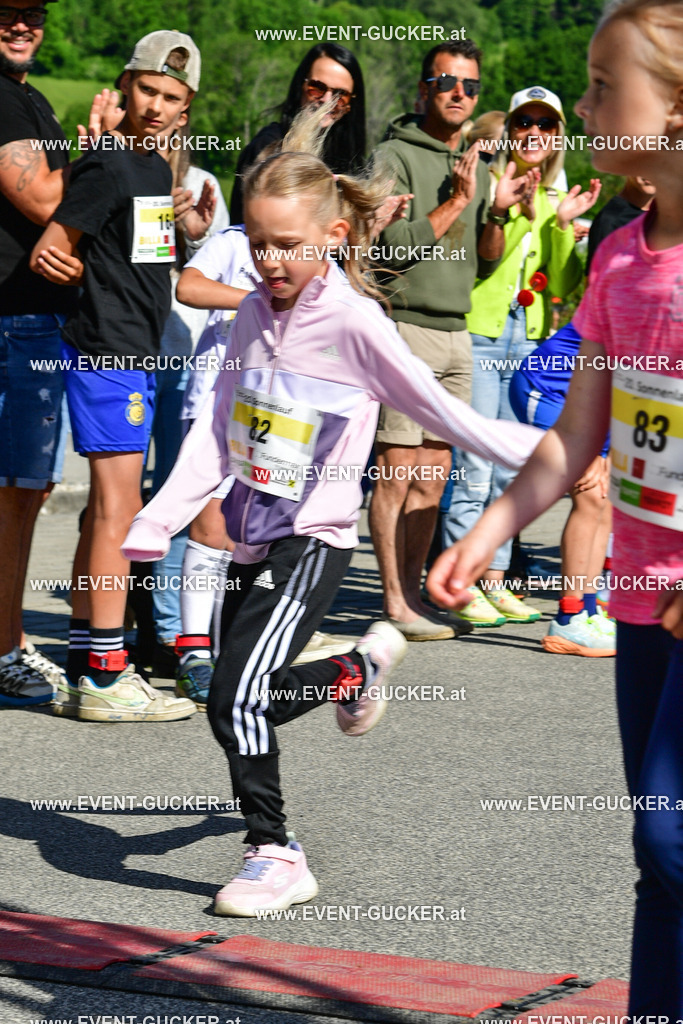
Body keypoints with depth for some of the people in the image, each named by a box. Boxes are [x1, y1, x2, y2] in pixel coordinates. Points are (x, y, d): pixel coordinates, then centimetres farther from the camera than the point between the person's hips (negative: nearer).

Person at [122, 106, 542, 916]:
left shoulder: (352, 321, -13)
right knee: (234, 708, 13)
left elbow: (434, 408, -6)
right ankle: (360, 666, 36)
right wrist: (158, 521, 2)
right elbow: (217, 428, 8)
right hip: (252, 537, 7)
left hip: (312, 540, -7)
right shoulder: (253, 314, 6)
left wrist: (537, 455, -6)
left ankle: (274, 854, 1)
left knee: (241, 694, -18)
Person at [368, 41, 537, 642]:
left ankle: (413, 594, 14)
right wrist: (457, 202, -15)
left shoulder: (477, 167, 17)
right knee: (398, 474, -7)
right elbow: (394, 245, -15)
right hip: (406, 327, -7)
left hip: (456, 335, 7)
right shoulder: (396, 155, -6)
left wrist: (497, 215, 0)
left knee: (432, 479, 8)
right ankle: (396, 603, -3)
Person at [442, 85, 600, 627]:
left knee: (512, 472, 9)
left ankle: (495, 581, 16)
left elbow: (563, 286, 7)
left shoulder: (554, 200, 14)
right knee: (474, 471, -7)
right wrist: (517, 214, -24)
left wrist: (562, 225, -5)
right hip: (480, 337, -6)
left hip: (529, 343, 6)